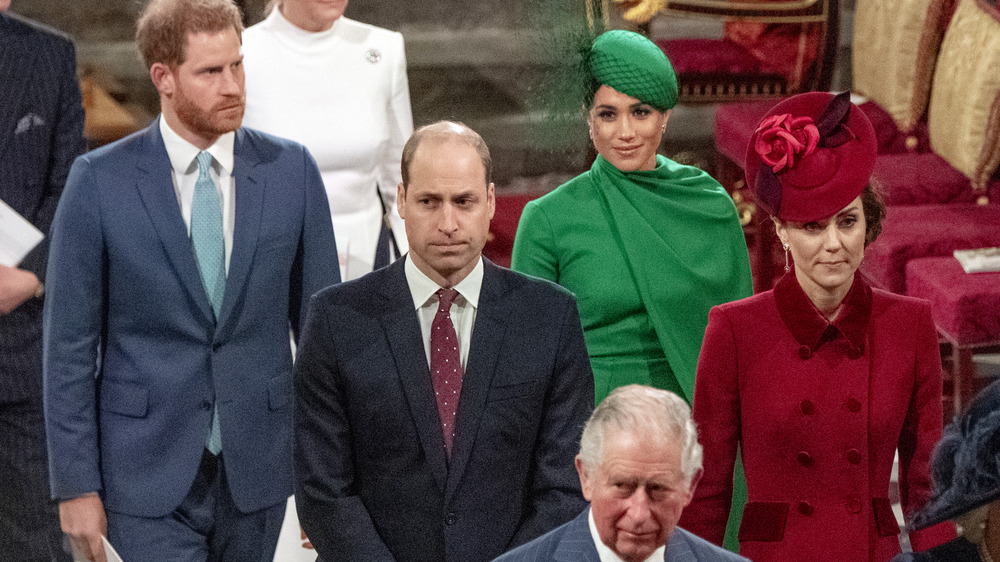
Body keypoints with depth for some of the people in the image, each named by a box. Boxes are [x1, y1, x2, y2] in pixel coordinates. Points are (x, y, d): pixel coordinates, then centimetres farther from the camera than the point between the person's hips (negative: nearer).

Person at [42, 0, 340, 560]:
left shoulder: (292, 171, 0)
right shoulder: (99, 180, -6)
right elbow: (70, 345, -3)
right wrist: (75, 484, -6)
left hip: (257, 469, 3)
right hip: (150, 472, -2)